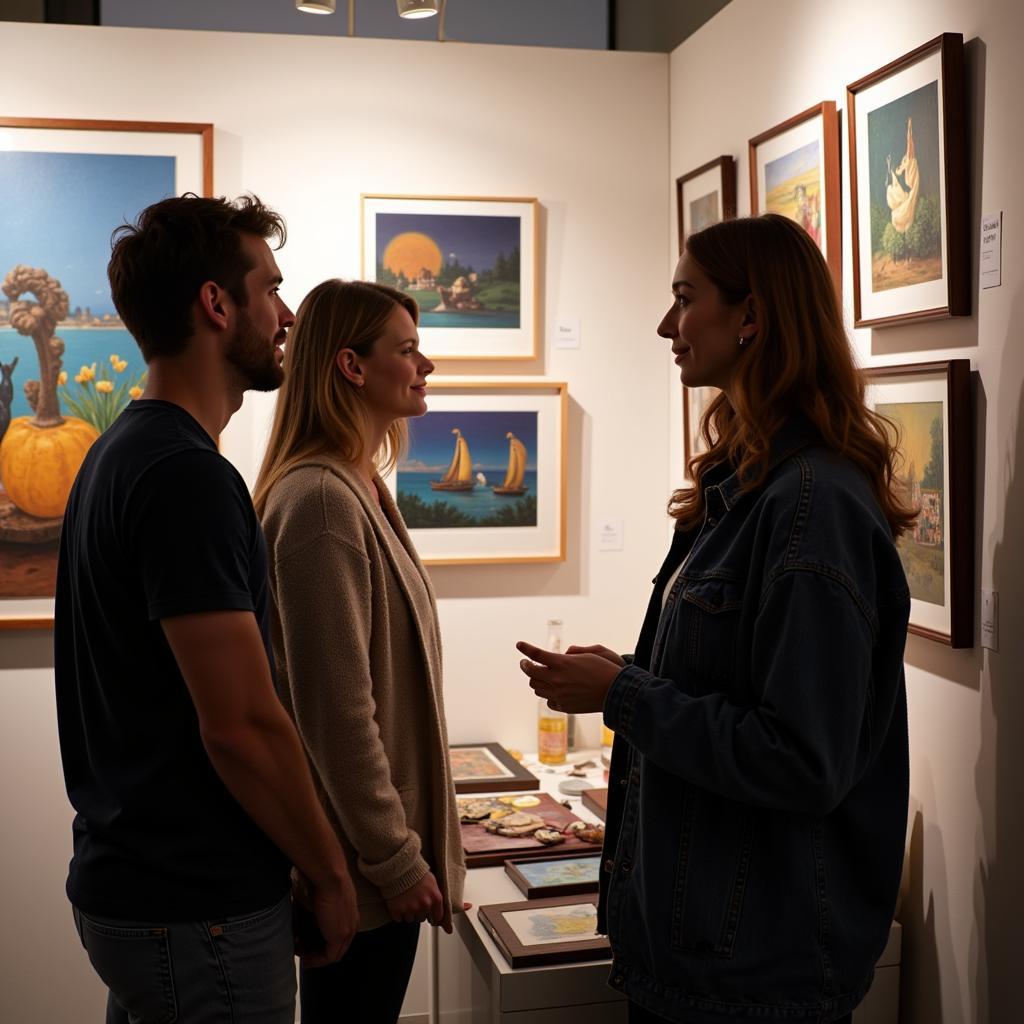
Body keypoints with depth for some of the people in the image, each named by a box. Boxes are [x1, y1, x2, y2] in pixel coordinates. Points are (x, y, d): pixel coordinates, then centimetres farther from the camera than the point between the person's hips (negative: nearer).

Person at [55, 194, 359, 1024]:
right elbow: (241, 725, -24)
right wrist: (331, 876, -10)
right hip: (198, 912, -9)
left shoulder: (119, 454, 8)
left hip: (130, 882, 9)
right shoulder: (186, 474, -22)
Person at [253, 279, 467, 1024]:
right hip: (361, 864, -9)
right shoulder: (320, 499, -21)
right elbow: (337, 709, -23)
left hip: (377, 842, 9)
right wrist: (397, 858, -17)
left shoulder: (362, 489, 9)